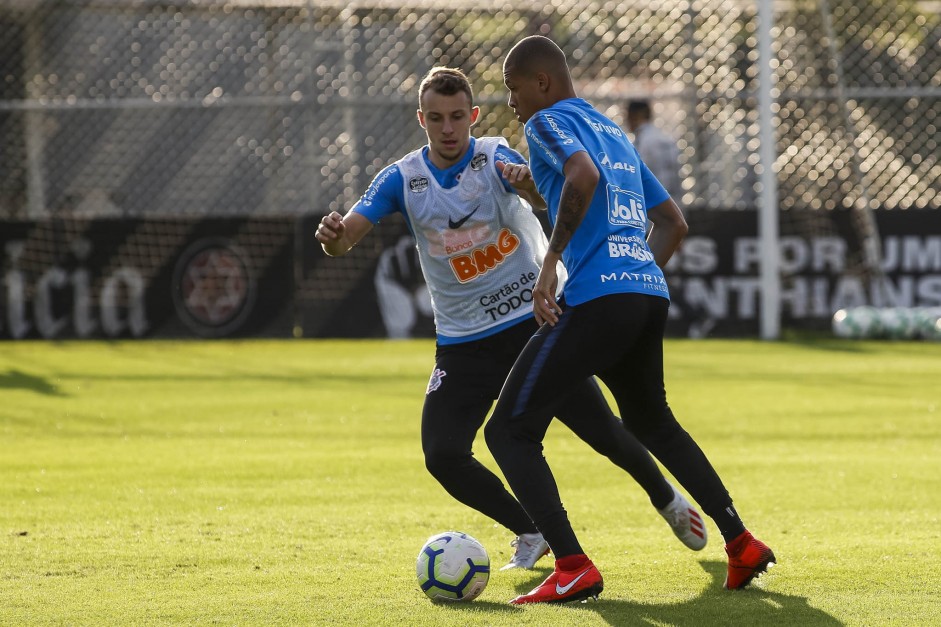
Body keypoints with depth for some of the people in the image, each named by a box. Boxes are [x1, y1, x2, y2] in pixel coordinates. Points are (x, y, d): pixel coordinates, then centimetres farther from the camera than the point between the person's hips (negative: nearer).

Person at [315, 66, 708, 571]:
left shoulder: (495, 158, -9)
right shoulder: (402, 179, -3)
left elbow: (549, 201, -28)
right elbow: (346, 236, -13)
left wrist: (527, 182, -52)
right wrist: (333, 237, -38)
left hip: (533, 319, -2)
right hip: (463, 343, 2)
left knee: (602, 431, -1)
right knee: (442, 456, -15)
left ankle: (666, 499, 31)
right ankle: (532, 534, 7)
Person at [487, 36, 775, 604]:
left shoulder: (548, 122, 1)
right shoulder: (616, 134, 26)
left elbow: (584, 176, -22)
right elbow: (674, 224, 29)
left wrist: (550, 263, -18)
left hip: (597, 298, -9)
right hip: (650, 295, 9)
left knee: (509, 431, -4)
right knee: (652, 421, 31)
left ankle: (574, 568, -15)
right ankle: (741, 543, 30)